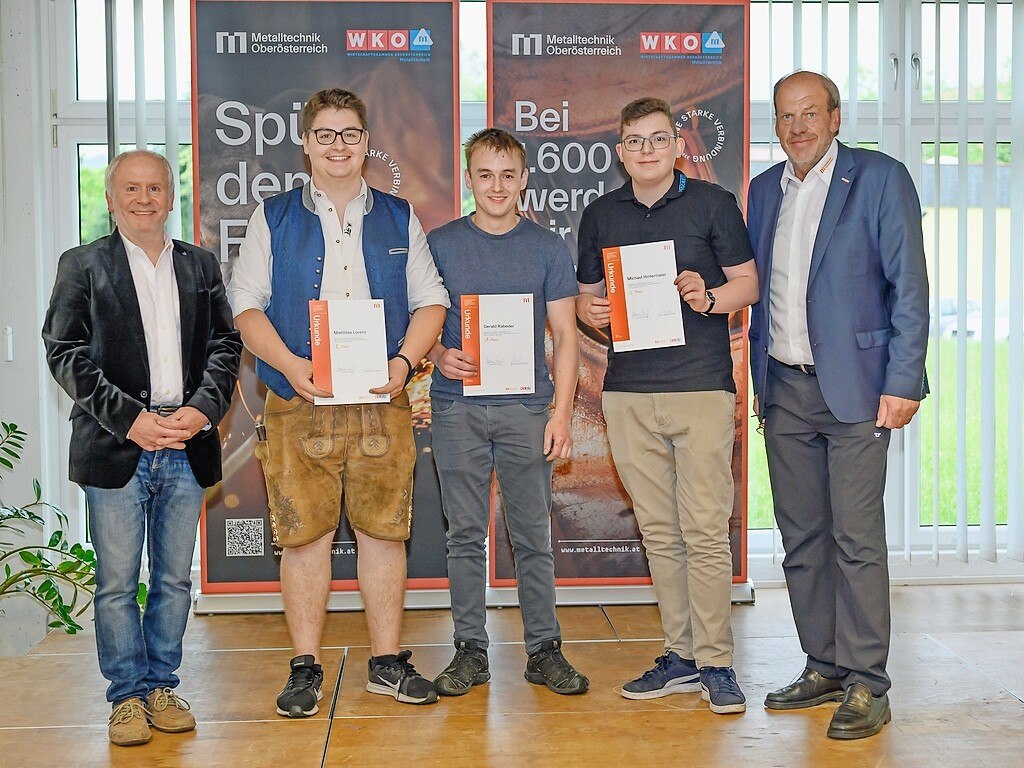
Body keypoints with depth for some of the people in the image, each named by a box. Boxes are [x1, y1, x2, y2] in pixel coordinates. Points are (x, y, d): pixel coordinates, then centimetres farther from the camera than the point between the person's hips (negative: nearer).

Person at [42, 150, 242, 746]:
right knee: (117, 583, 4)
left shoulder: (201, 266, 12)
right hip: (115, 450, -2)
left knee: (175, 579, 10)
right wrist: (130, 418, -13)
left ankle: (162, 687, 24)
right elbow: (65, 354, -4)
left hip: (186, 449, 3)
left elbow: (226, 345, 8)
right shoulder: (83, 266, 3)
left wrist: (202, 409, -9)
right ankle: (128, 696, 18)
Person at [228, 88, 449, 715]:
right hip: (299, 403, -1)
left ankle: (388, 661, 16)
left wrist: (405, 362, -8)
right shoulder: (274, 217, 9)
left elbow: (431, 300, 11)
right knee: (305, 533, 0)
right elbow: (247, 304, 4)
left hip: (382, 401, 1)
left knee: (384, 528, 4)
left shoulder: (399, 218, 14)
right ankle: (306, 668, 12)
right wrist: (290, 365, -13)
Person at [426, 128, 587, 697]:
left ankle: (545, 649, 14)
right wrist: (438, 355, -12)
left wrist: (562, 412, -4)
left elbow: (565, 336, 5)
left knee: (532, 534, 4)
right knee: (465, 534, 5)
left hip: (526, 408, 0)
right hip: (457, 407, 1)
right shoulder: (440, 244, 7)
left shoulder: (547, 248, 7)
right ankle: (470, 650, 16)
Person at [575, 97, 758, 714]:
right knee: (658, 531, 8)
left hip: (701, 386, -3)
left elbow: (749, 282, 6)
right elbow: (588, 294, 20)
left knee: (705, 530, -5)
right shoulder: (601, 215, 14)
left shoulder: (713, 204, 5)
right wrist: (591, 311, -4)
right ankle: (681, 656, 18)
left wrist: (710, 299, -14)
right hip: (628, 391, 4)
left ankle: (715, 662, 6)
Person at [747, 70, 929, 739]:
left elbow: (910, 286, -6)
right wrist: (759, 379, 13)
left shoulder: (881, 178, -2)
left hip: (853, 385, -5)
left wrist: (903, 382, -13)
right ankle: (824, 667, 22)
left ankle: (866, 685, 6)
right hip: (784, 391, 6)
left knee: (856, 537, -4)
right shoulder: (764, 190, 14)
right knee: (802, 538, 10)